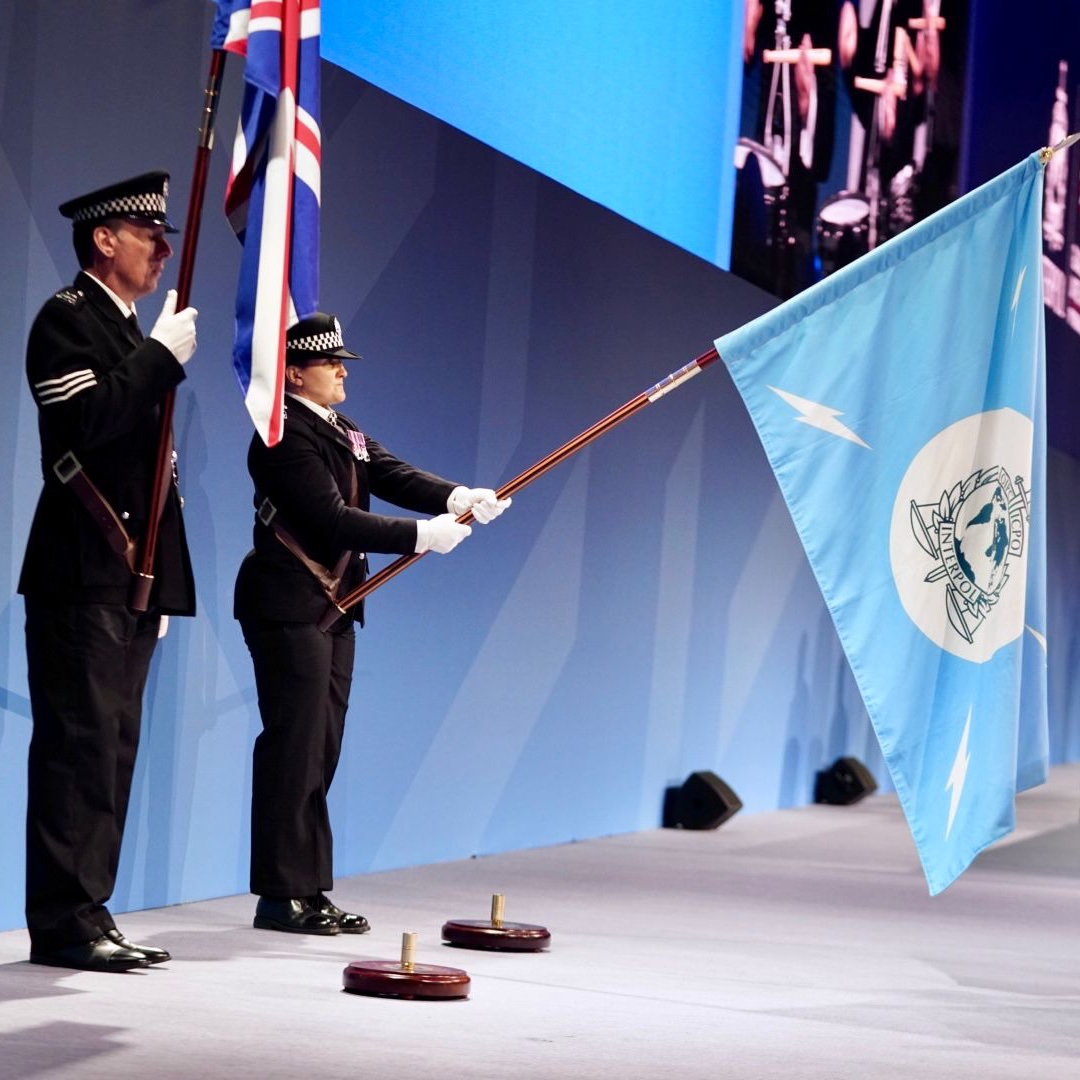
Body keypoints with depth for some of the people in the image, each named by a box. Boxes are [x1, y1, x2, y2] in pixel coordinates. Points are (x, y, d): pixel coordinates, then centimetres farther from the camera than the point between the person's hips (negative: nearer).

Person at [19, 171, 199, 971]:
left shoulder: (133, 335, 22)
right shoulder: (66, 318, -5)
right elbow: (88, 421, -22)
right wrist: (164, 356, -16)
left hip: (132, 575, 9)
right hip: (83, 575, -9)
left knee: (112, 749, 8)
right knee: (80, 744, -10)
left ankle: (89, 914, 11)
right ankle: (64, 923, -8)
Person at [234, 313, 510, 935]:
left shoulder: (344, 433, 16)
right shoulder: (287, 436, -14)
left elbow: (394, 477, 4)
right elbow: (334, 520, -21)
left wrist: (458, 498, -14)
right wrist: (422, 535, -21)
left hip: (333, 608, 9)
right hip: (288, 608, -9)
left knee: (321, 750, 10)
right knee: (294, 747, -7)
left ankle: (311, 889, 15)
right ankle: (280, 895, -3)